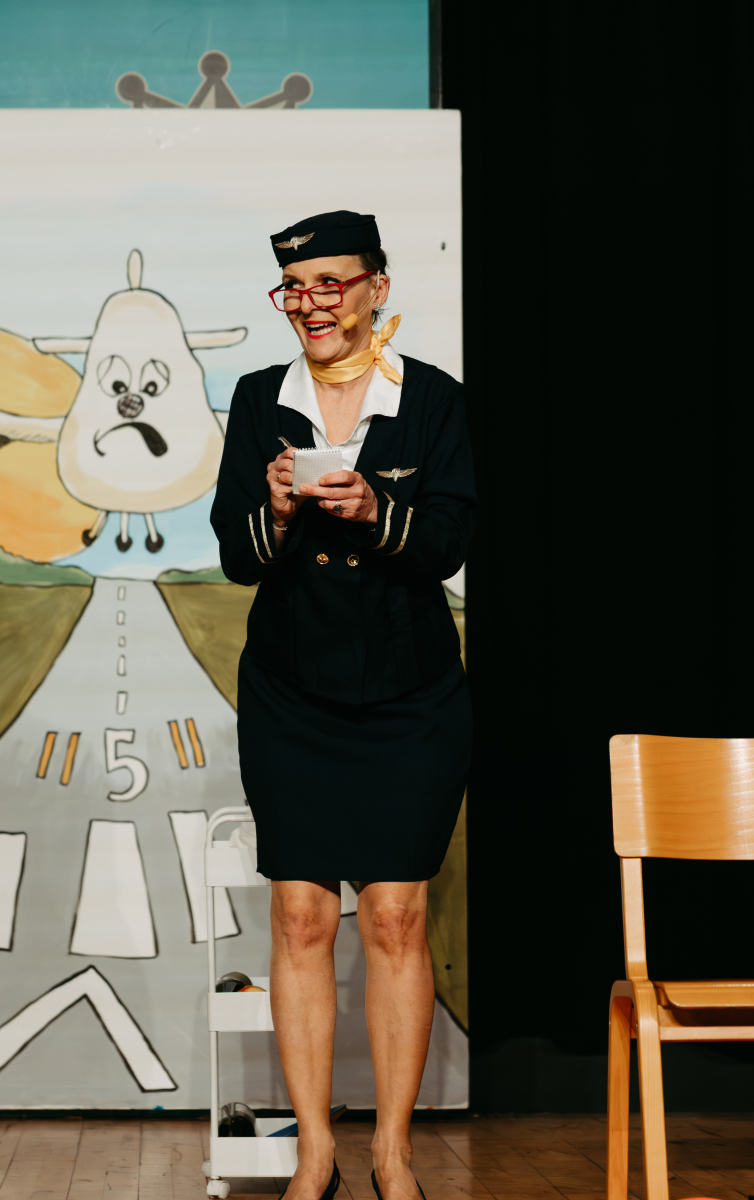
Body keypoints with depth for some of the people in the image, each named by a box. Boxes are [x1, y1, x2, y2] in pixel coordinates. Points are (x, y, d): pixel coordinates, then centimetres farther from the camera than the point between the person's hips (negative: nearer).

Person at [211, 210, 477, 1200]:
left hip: (412, 700, -1)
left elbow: (449, 541, -10)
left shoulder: (433, 400, -2)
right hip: (290, 699, 2)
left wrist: (373, 509, -28)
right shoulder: (260, 402, 3)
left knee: (397, 917, -1)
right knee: (300, 916, 0)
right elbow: (236, 555, -1)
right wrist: (276, 514, -22)